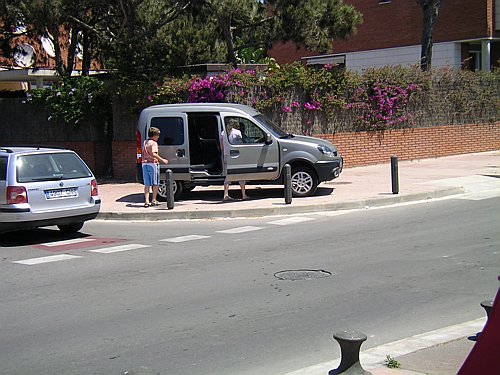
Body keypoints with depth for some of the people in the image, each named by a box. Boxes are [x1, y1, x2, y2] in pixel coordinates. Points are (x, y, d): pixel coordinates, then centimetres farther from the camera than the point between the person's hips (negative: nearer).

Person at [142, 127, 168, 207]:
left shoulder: (145, 142, 16)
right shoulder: (153, 143, -9)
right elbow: (153, 154, -21)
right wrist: (162, 160, -19)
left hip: (144, 164, 7)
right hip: (152, 163, -7)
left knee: (147, 184, 8)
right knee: (155, 183, 7)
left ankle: (146, 201, 0)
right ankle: (154, 200, 11)